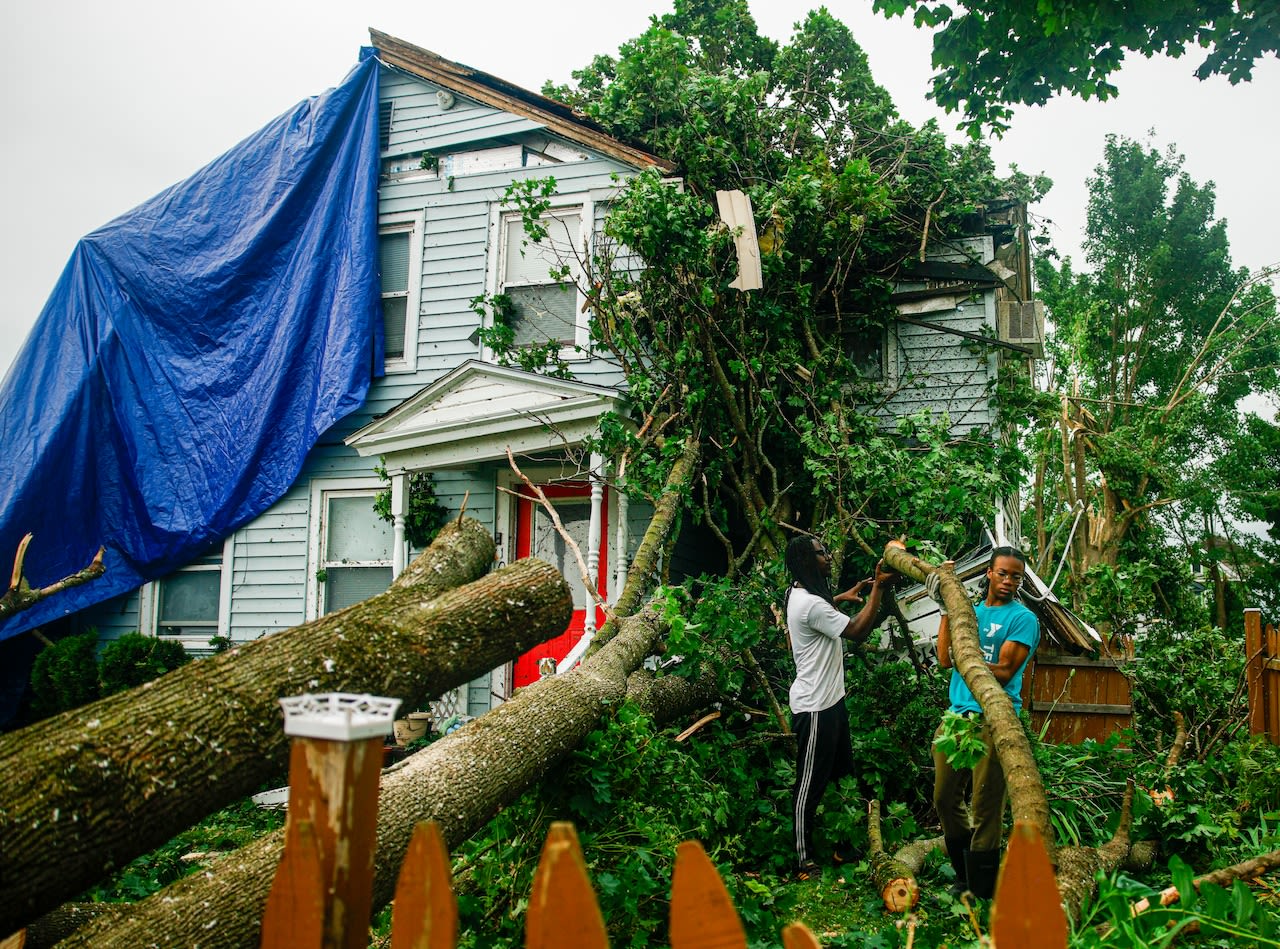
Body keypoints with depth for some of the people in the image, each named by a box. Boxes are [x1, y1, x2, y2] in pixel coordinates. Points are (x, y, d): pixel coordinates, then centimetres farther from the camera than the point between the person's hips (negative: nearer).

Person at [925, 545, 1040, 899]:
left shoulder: (1022, 618, 0)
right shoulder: (970, 611, 18)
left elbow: (1003, 671, -10)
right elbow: (945, 658, 5)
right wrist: (946, 610, 5)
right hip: (957, 714, 6)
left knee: (985, 806, -5)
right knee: (944, 798, 11)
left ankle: (982, 893, 5)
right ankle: (965, 876, 28)